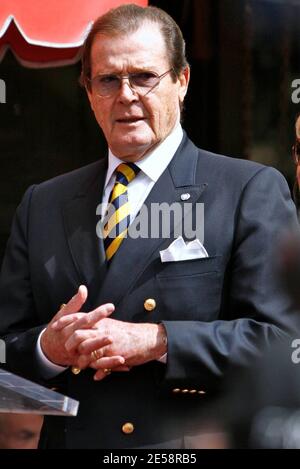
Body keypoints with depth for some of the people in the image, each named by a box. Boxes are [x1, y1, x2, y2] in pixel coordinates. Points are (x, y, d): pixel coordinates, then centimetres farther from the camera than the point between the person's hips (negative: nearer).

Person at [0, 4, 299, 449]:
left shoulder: (252, 191, -1)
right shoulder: (43, 205, 12)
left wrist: (157, 342, -17)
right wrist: (48, 349, -9)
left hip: (195, 444, -4)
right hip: (68, 438, 4)